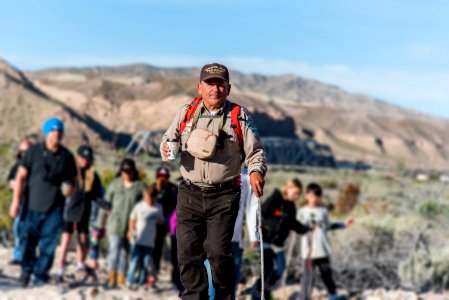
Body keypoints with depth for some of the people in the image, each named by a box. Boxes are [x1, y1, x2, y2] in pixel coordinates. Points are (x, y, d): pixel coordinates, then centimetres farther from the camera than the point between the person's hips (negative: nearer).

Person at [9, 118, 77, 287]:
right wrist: (16, 201, -4)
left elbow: (72, 179, 15)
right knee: (27, 240, 1)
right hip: (33, 205, -1)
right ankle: (27, 269, 26)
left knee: (48, 244, 0)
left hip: (55, 209, 1)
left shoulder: (67, 157, 5)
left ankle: (41, 275, 13)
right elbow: (21, 176, 1)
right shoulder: (34, 152, 0)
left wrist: (69, 187, -9)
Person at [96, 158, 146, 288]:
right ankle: (111, 277, -4)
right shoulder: (115, 184, 1)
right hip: (115, 224, -1)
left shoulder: (140, 186, -1)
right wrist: (100, 224, 6)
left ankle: (121, 279, 17)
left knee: (125, 253, 9)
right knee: (114, 250, -8)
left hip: (131, 226, 1)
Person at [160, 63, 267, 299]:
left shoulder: (239, 117, 3)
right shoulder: (186, 113, 8)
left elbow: (255, 152, 5)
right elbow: (168, 139, 18)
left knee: (218, 251, -8)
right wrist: (167, 151, -6)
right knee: (188, 251, 0)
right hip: (189, 193, 2)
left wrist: (256, 171, -16)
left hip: (224, 196, -2)